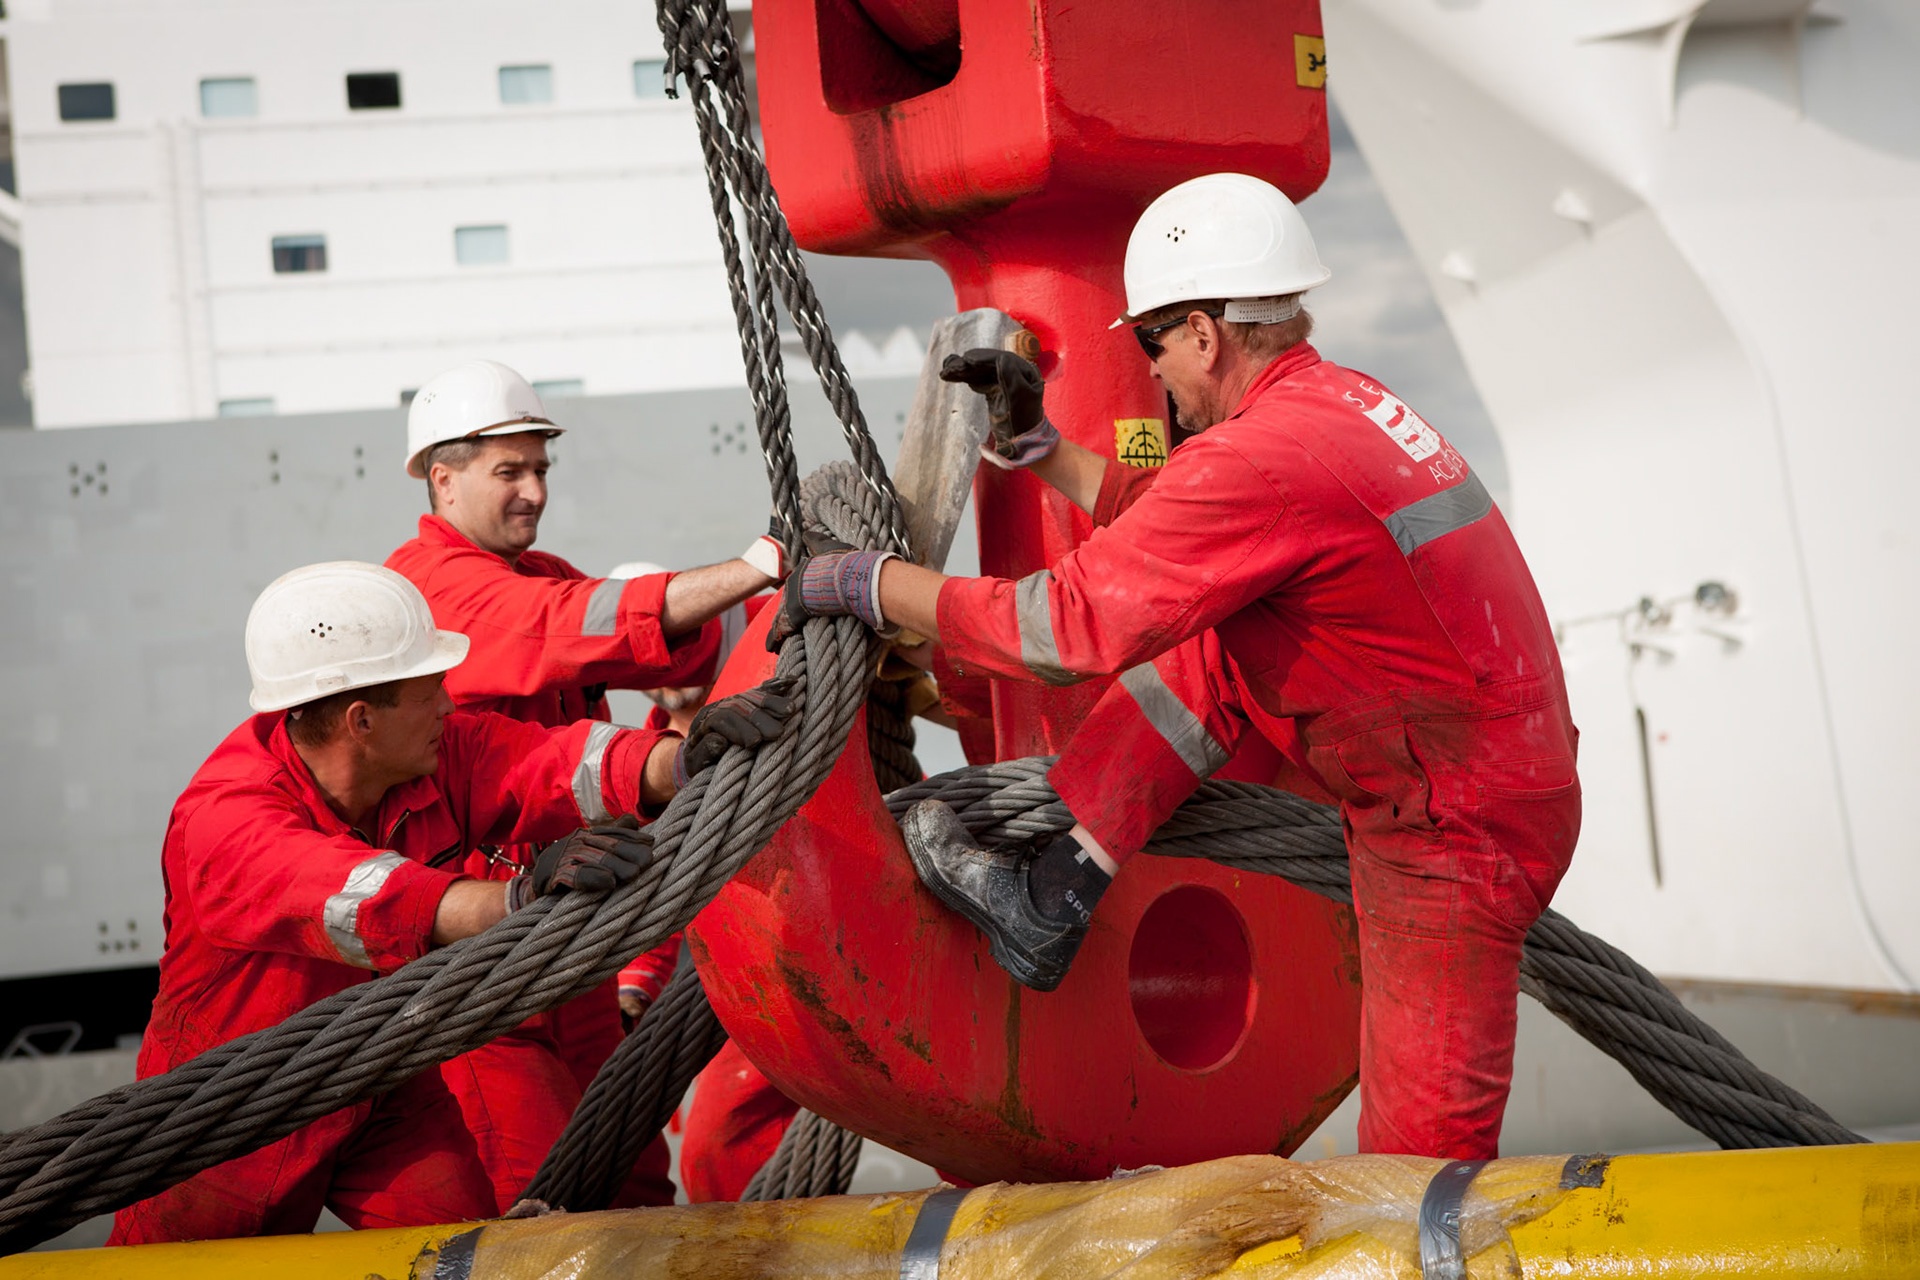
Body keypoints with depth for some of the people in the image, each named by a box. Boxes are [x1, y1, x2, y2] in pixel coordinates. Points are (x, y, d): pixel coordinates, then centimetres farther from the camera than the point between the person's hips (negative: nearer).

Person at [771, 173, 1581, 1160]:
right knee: (1210, 641, 8)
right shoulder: (1344, 404, 8)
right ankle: (1051, 902, 6)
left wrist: (865, 580, -12)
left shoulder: (1268, 459, -23)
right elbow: (1172, 528, 21)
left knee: (1421, 1170, -5)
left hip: (1457, 839, -9)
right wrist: (1033, 446, 19)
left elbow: (1069, 625, -22)